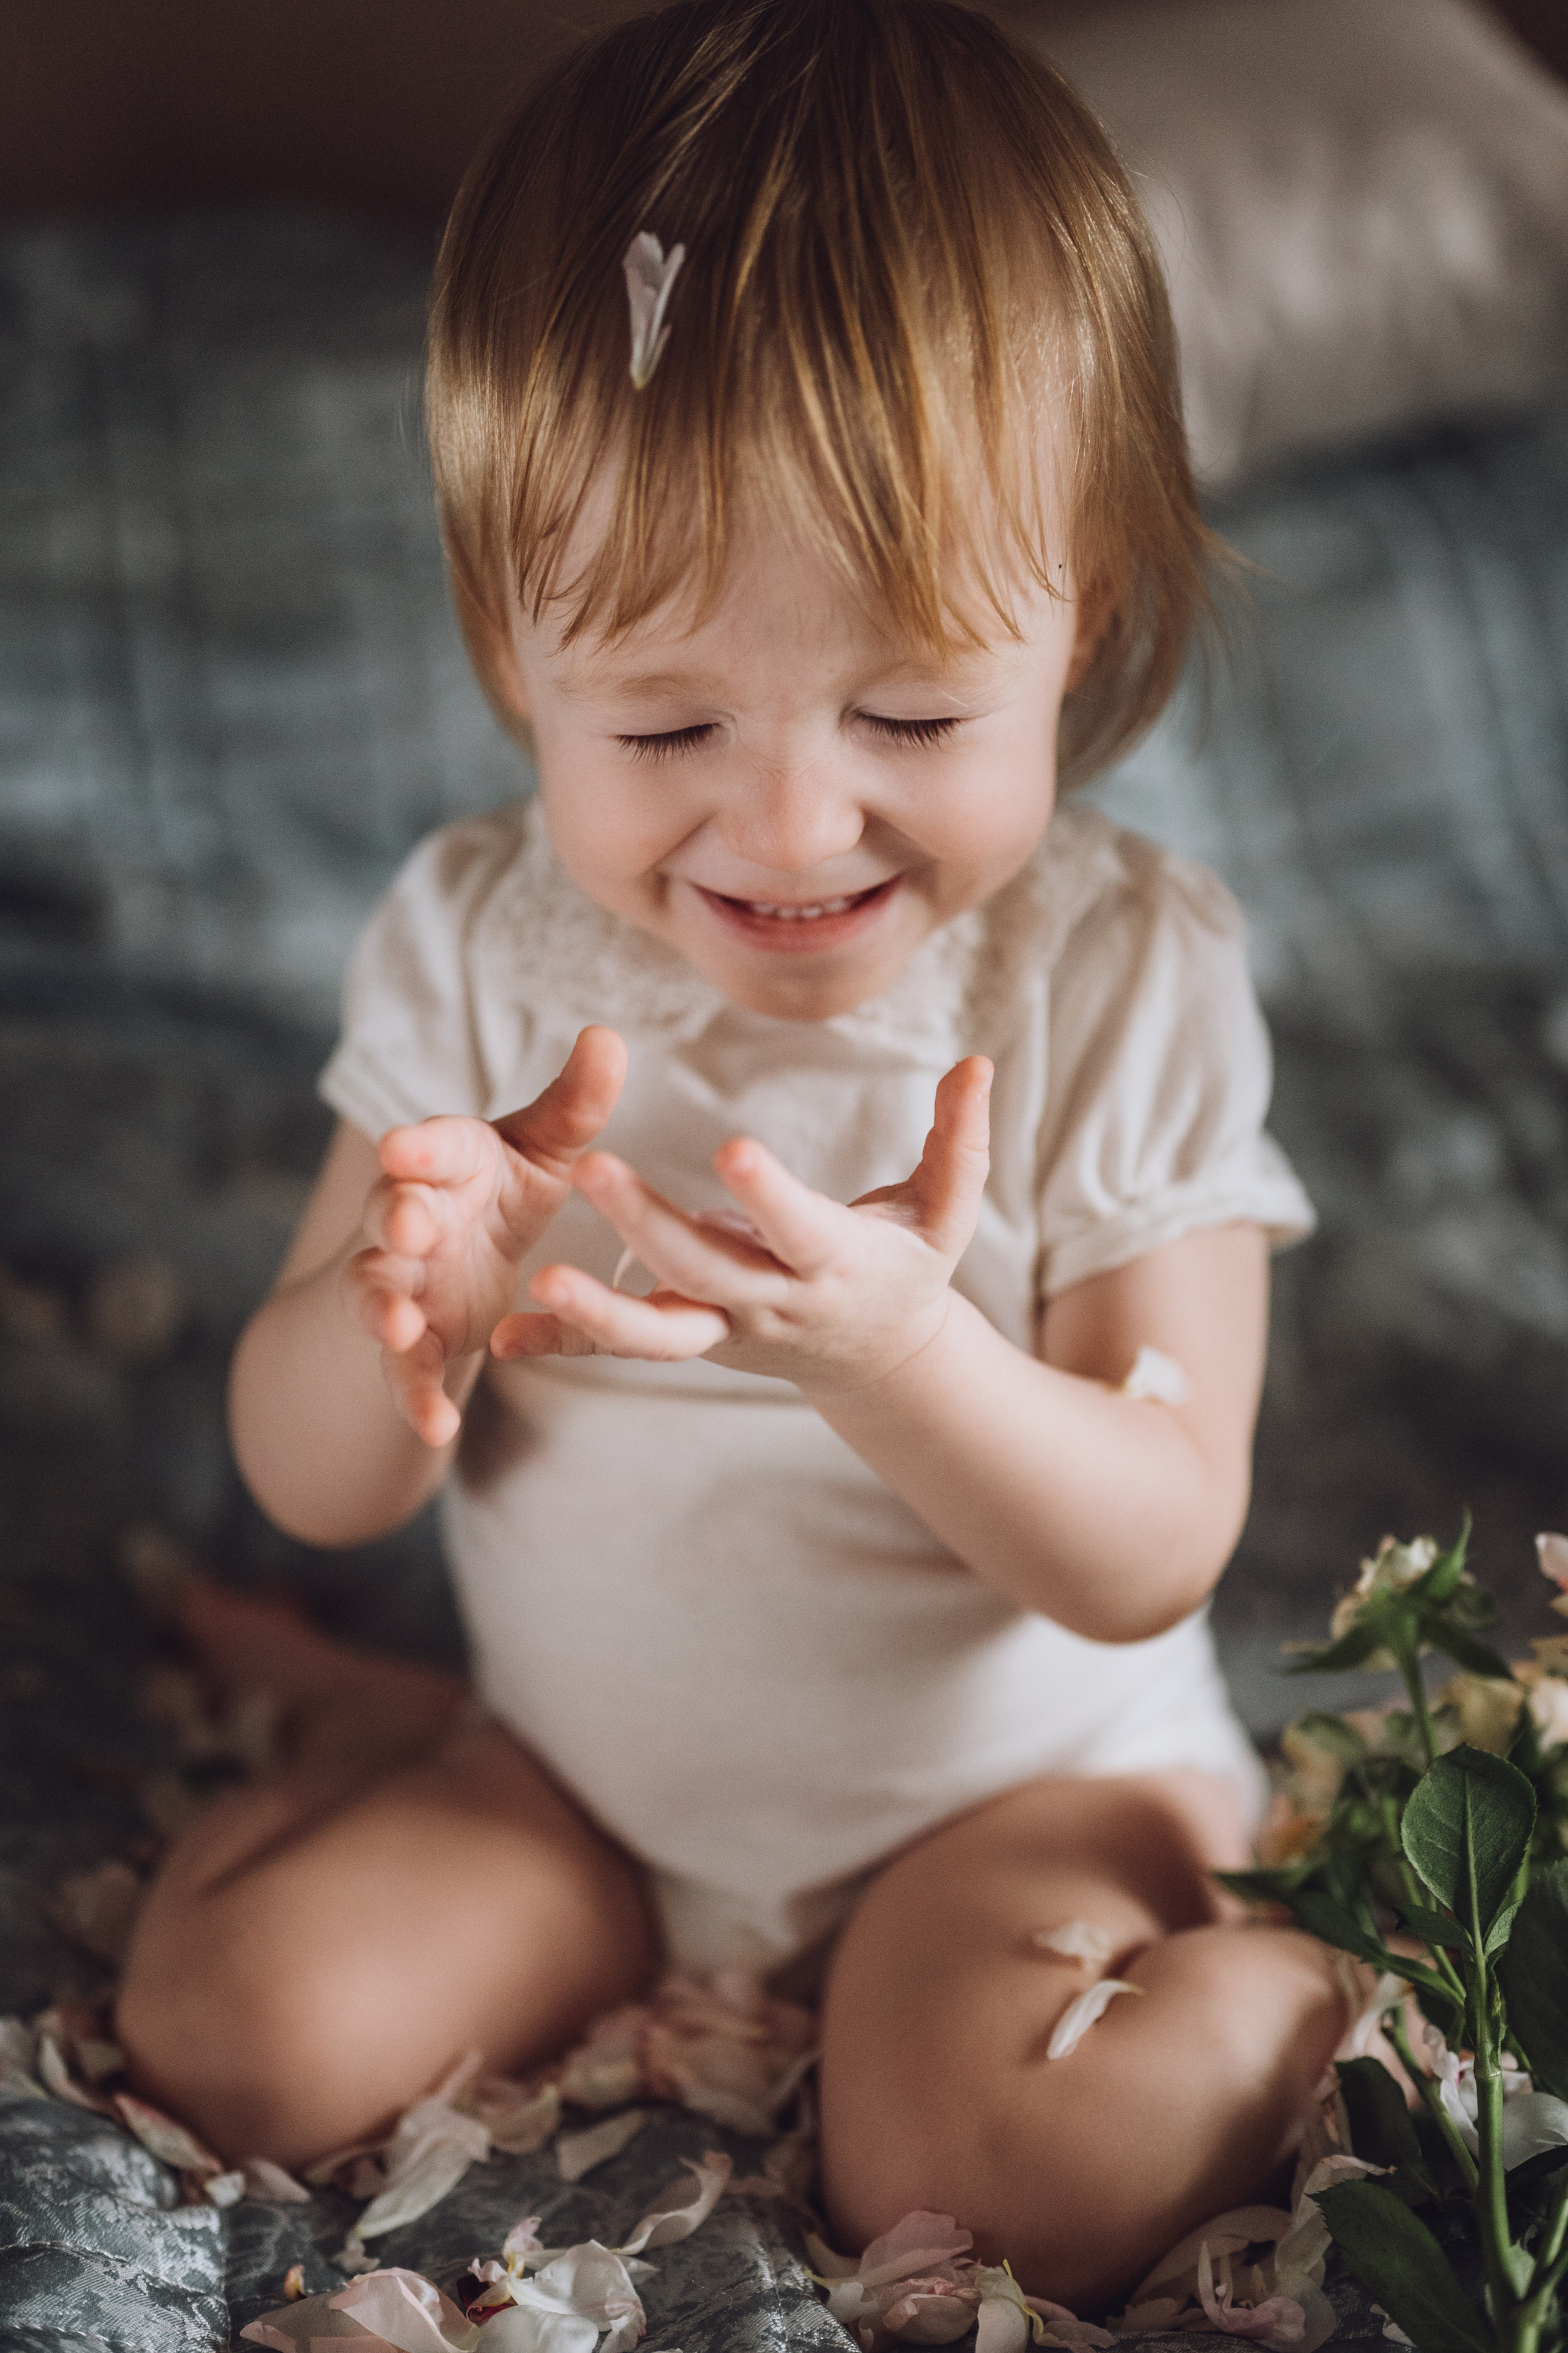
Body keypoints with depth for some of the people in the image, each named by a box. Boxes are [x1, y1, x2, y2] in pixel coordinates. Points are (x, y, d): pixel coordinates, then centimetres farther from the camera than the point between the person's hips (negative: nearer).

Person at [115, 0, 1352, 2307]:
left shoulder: (1132, 984, -19)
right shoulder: (476, 943, -12)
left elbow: (1151, 1559, -20)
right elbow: (312, 1482, -11)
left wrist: (893, 1351, -41)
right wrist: (421, 1307, -36)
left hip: (1014, 1770, -3)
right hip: (584, 1769, 3)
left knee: (985, 2174, -25)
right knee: (229, 2023, -10)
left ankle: (1305, 1986, 4)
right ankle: (394, 1735, 17)